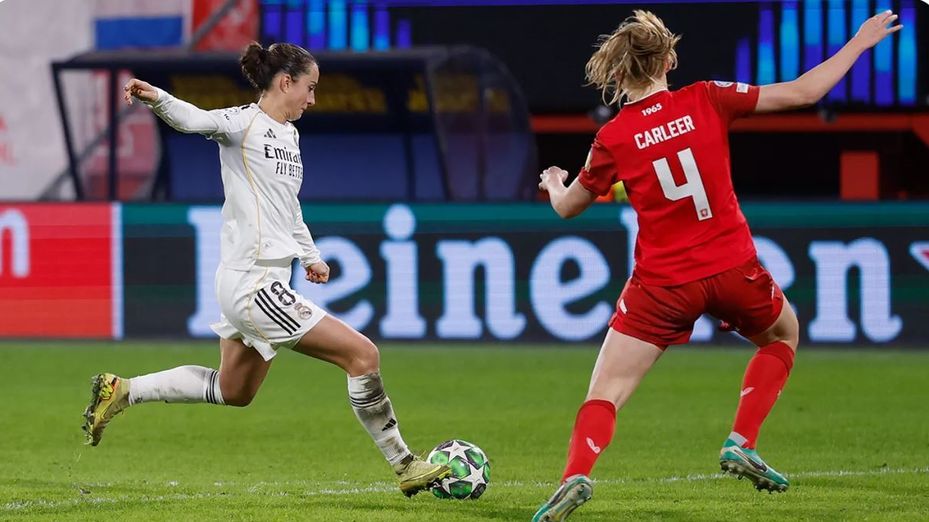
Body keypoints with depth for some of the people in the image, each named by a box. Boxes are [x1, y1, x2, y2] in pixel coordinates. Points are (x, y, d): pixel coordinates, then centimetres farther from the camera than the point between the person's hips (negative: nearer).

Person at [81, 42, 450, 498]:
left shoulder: (288, 134, 16)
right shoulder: (245, 123, -11)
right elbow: (195, 119, -30)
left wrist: (310, 255, 23)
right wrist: (156, 99, -50)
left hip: (263, 282, 10)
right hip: (253, 284, -10)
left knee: (233, 392, 25)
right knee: (363, 355, -10)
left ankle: (121, 391, 31)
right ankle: (404, 466, -1)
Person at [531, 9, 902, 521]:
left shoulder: (613, 138, -3)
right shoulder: (706, 101, -5)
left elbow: (567, 207, 12)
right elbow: (802, 93, -2)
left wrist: (554, 185, 36)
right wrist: (859, 42, 10)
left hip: (662, 283, 0)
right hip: (732, 268, 0)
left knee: (605, 393, 3)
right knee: (783, 334, 31)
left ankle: (575, 476, -23)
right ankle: (740, 445, 18)